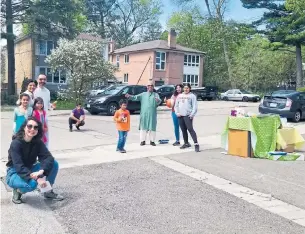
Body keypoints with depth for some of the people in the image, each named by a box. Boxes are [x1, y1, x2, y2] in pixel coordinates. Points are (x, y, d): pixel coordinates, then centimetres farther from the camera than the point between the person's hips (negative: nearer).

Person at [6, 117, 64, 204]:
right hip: (15, 173, -5)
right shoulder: (16, 143, -23)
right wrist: (37, 178, -43)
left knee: (54, 164, -15)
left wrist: (41, 171, -41)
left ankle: (48, 191, 2)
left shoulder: (38, 142, -9)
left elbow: (49, 158, -21)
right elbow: (19, 167, -31)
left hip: (29, 170, 5)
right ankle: (17, 190, -2)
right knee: (31, 184, -37)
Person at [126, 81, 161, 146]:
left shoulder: (156, 95, 10)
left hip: (152, 114, 0)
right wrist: (129, 96, -16)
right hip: (144, 114, 1)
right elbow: (136, 97, 3)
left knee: (152, 127, 3)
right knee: (143, 127, 2)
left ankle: (152, 141, 12)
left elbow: (159, 101, -7)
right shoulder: (143, 94, 13)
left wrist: (158, 100, -31)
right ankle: (142, 140, 9)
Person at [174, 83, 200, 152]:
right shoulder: (179, 96, 18)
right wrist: (177, 112, 2)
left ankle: (196, 144, -15)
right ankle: (186, 143, 21)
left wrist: (192, 114, -14)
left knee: (190, 129, -14)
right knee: (183, 130, 9)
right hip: (180, 116, 5)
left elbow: (194, 106, -3)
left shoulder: (192, 96, 4)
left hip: (188, 115, -5)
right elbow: (176, 105, 17)